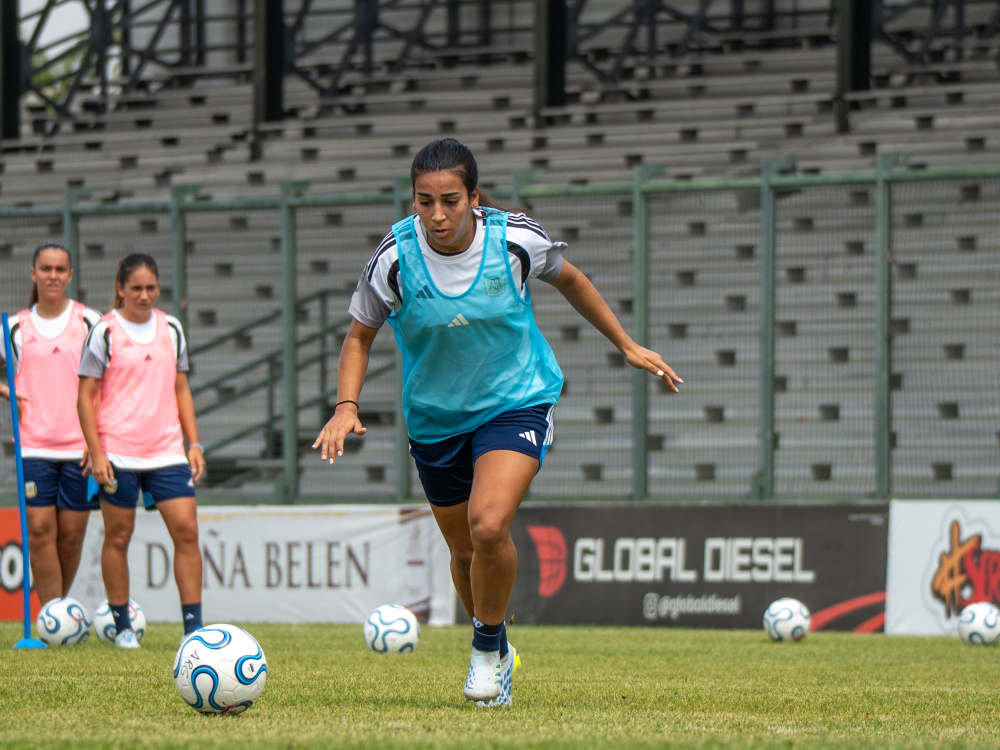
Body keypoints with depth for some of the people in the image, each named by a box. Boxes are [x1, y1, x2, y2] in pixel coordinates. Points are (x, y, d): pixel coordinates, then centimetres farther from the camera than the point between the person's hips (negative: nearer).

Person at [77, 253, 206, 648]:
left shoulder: (171, 329, 10)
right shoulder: (105, 332, -4)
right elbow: (85, 396, -4)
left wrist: (194, 444, 10)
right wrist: (97, 453, -11)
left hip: (168, 451, 4)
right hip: (118, 453, -4)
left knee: (186, 530, -6)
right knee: (118, 535, 2)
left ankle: (194, 625, -4)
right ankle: (122, 625, 13)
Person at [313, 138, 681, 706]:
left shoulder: (516, 239, -18)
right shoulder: (395, 259, -18)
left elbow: (570, 280, 4)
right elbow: (361, 335, -2)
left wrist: (628, 346, 10)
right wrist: (347, 405, -18)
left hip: (517, 402, -2)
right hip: (436, 418, 2)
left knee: (489, 525, -24)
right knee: (465, 551, 12)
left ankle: (488, 646, 0)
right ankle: (498, 653, 41)